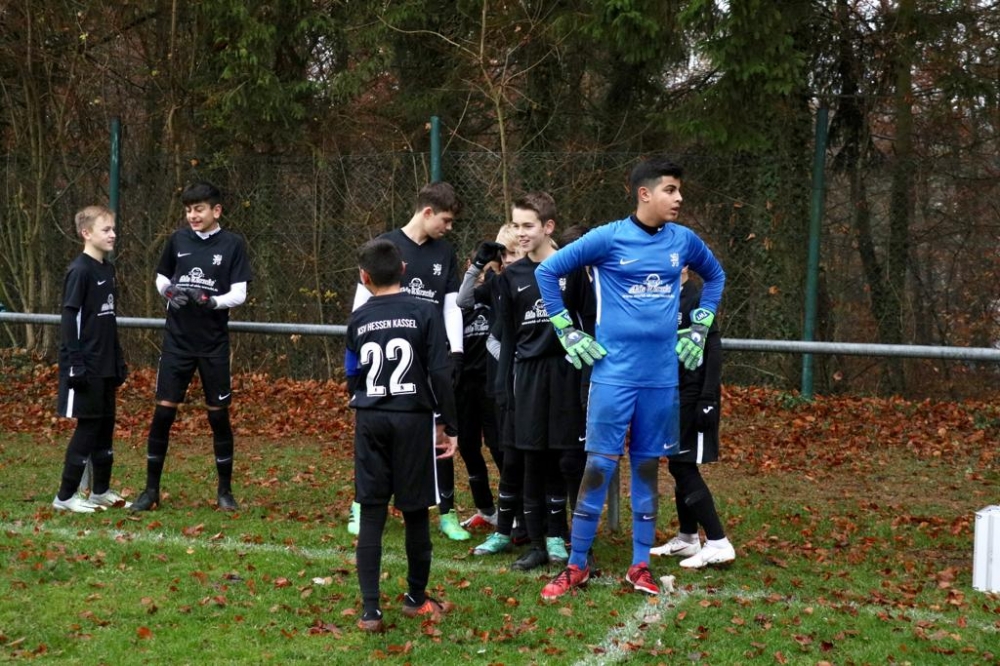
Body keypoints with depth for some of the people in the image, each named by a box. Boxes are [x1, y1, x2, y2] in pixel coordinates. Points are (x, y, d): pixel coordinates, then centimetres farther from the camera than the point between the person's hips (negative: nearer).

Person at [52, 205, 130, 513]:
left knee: (106, 426, 13)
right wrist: (76, 365, -19)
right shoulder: (80, 270, -13)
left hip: (106, 367, 8)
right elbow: (69, 319, -16)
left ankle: (101, 491, 24)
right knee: (88, 427, -5)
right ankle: (65, 496, 4)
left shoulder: (108, 269, 12)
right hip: (86, 368, -8)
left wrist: (119, 360, 18)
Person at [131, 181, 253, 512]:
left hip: (214, 343, -2)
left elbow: (239, 294, -6)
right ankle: (151, 489, 10)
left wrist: (211, 301, -23)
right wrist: (171, 293, -7)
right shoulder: (178, 239, 3)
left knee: (218, 414, 4)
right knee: (163, 411, -1)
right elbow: (161, 279, 15)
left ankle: (225, 490, 17)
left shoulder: (233, 244, -4)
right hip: (177, 339, 2)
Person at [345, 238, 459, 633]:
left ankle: (370, 611, 0)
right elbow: (440, 373, -7)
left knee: (371, 514, 4)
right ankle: (416, 599, 23)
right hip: (413, 419, -2)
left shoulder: (358, 320, 6)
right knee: (415, 511, 9)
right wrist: (448, 426, 0)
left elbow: (352, 378, 12)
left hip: (371, 421, 2)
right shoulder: (424, 313, -3)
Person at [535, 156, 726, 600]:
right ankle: (576, 566, 9)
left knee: (647, 467, 10)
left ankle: (640, 566, 19)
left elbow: (715, 276, 25)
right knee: (599, 466, -2)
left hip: (662, 376, 4)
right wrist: (568, 332, -3)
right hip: (614, 372, -4)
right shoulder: (609, 238, -7)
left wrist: (700, 327, 15)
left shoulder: (683, 240, 6)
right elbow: (547, 271, -3)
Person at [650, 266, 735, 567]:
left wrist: (708, 400, -21)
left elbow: (713, 352, -17)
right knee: (680, 467, 13)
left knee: (683, 466, -10)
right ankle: (687, 539, 22)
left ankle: (718, 543, -7)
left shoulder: (697, 299, -13)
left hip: (693, 397, -8)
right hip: (673, 396, 8)